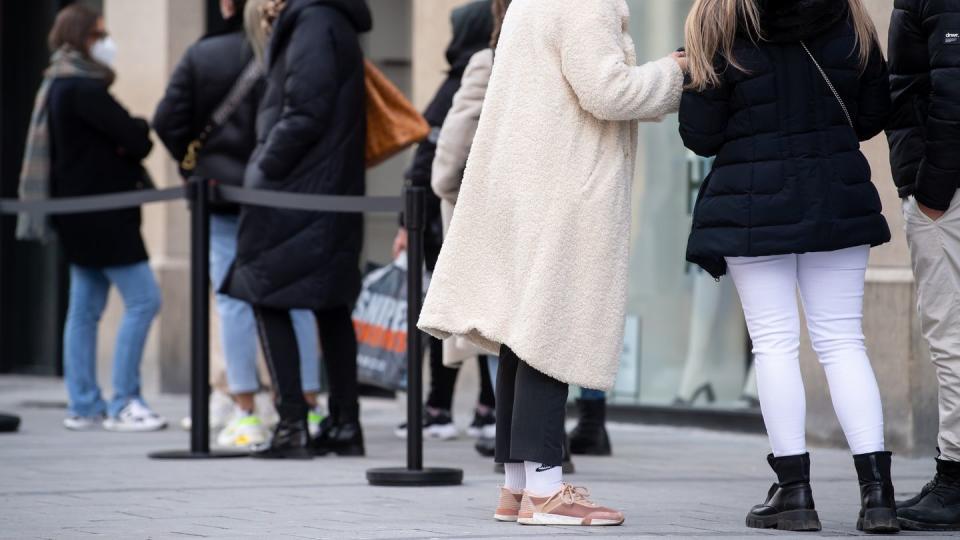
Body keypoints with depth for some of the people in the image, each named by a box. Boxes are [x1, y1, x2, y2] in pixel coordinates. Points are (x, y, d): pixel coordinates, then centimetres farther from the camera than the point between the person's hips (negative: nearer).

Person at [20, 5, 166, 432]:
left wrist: (131, 137, -6)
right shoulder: (82, 88, -17)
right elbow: (133, 138, -20)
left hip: (81, 214, 11)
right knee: (143, 300, -8)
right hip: (100, 213, -11)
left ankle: (83, 405, 14)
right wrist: (142, 134, 2)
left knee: (85, 308, 11)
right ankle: (123, 404, -7)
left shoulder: (58, 86, 16)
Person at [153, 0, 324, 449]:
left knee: (234, 300, 4)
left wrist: (196, 164, 11)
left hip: (222, 191, 0)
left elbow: (168, 121, -3)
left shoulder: (201, 56, -1)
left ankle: (246, 412, 2)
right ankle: (308, 407, 7)